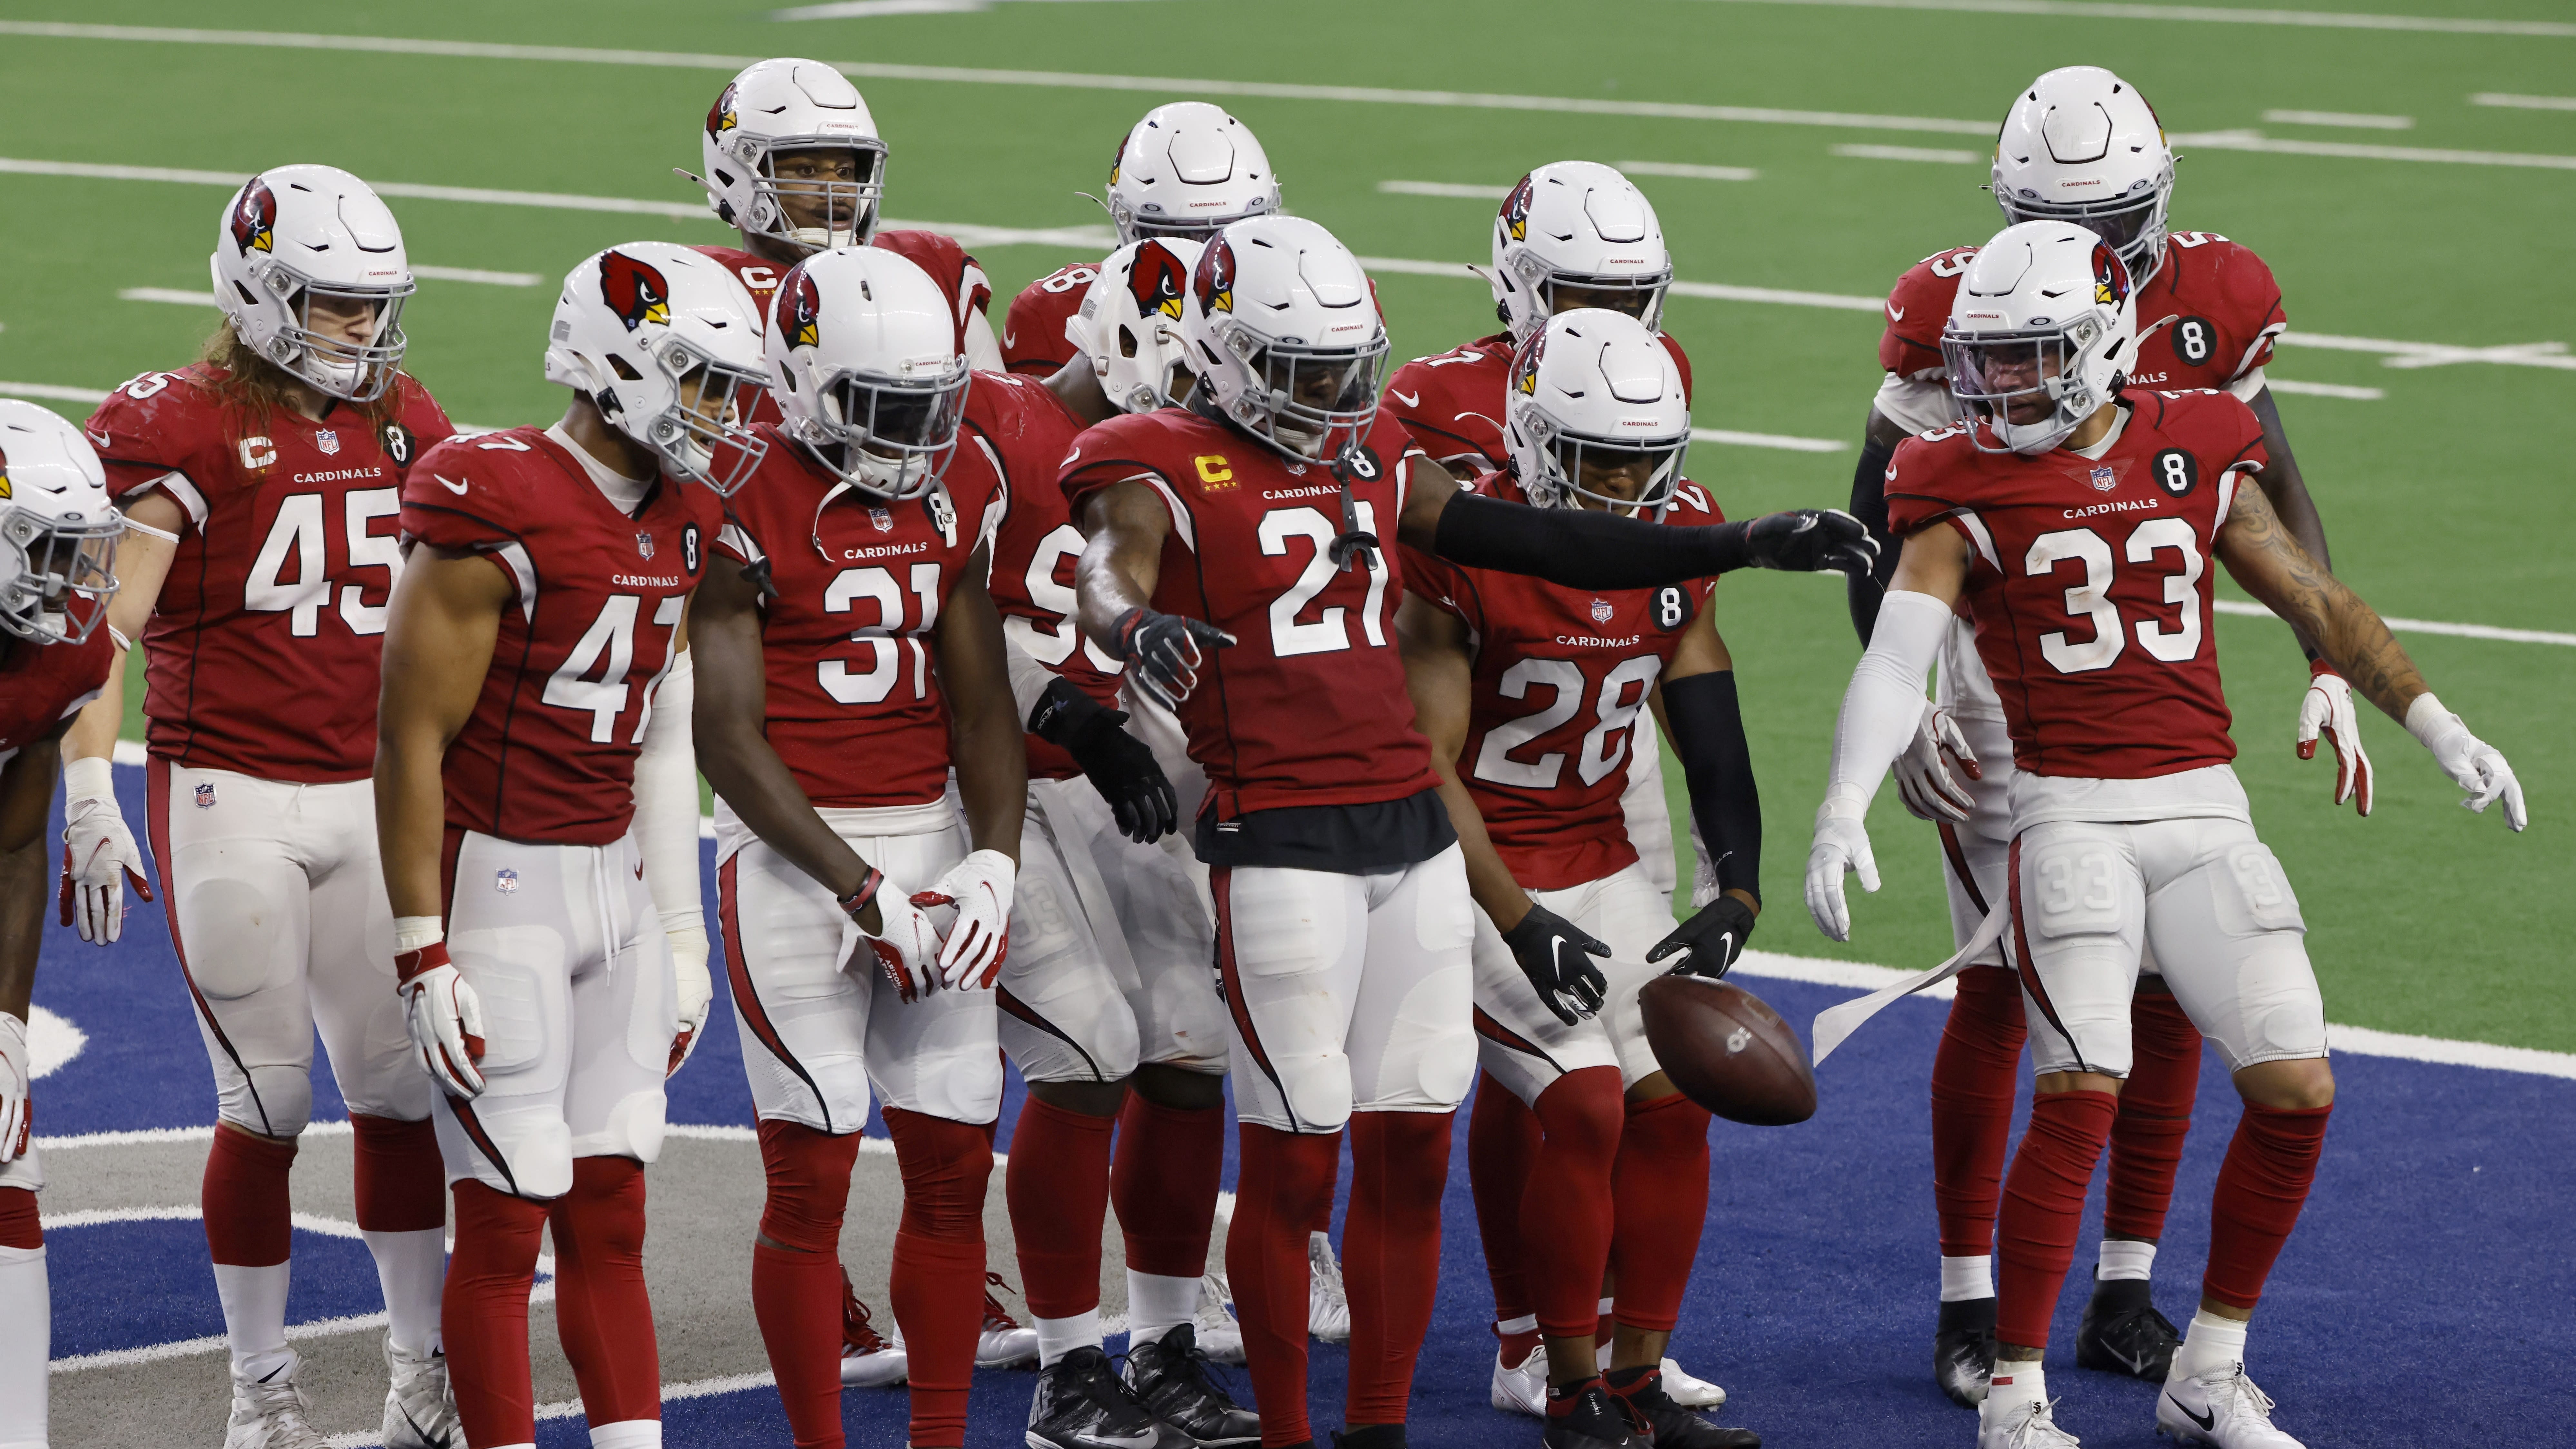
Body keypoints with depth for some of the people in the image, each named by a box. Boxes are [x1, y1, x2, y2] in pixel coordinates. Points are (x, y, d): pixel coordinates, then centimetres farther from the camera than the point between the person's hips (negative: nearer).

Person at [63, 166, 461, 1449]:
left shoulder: (403, 427, 10)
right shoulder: (182, 430, -9)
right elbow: (101, 629, -13)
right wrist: (89, 801, -22)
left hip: (374, 799, 5)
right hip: (231, 800, -5)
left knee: (403, 1087, 5)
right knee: (266, 1104, -1)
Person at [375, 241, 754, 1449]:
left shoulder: (677, 520, 8)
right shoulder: (500, 519, -18)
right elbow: (412, 738, -16)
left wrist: (683, 934, 15)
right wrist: (424, 953, -17)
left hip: (615, 880, 8)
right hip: (499, 883, -8)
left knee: (612, 1211, 11)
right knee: (506, 1220, -3)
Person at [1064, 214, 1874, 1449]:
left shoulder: (1373, 462, 15)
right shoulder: (1166, 474, -5)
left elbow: (1542, 543, 18)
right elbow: (1107, 577, -25)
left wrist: (1740, 546, 15)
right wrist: (1138, 629, -51)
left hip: (1417, 835, 7)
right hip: (1280, 846, -7)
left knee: (1412, 1148, 8)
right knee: (1291, 1157, -3)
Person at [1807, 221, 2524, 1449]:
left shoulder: (2195, 458, 8)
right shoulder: (1970, 491, -2)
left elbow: (2317, 604, 18)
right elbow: (1895, 656, -14)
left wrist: (2438, 726, 15)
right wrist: (1844, 806, -29)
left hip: (2204, 808, 4)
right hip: (2070, 815, -4)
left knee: (2297, 1092, -3)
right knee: (2079, 1097, -18)